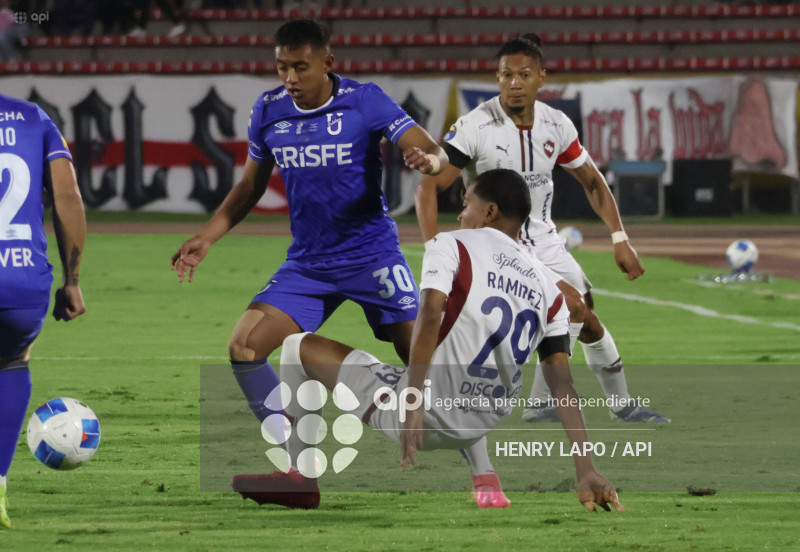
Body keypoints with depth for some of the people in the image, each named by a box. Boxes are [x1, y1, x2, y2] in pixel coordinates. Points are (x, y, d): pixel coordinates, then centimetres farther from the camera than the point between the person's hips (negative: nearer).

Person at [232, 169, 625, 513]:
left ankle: (300, 477, 13)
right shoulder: (549, 290, 8)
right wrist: (587, 473, -1)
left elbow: (430, 317, -23)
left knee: (298, 347, 12)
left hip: (427, 413, -6)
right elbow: (563, 385, 1)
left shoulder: (452, 246, -5)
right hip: (480, 427, 6)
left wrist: (412, 401, -29)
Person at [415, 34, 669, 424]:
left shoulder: (555, 125, -4)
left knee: (587, 323, 13)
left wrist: (620, 239, 2)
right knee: (572, 305, -21)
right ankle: (541, 402, -10)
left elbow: (592, 182, 10)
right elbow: (429, 187, -20)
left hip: (544, 242, 6)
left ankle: (621, 403, 35)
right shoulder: (475, 127, -20)